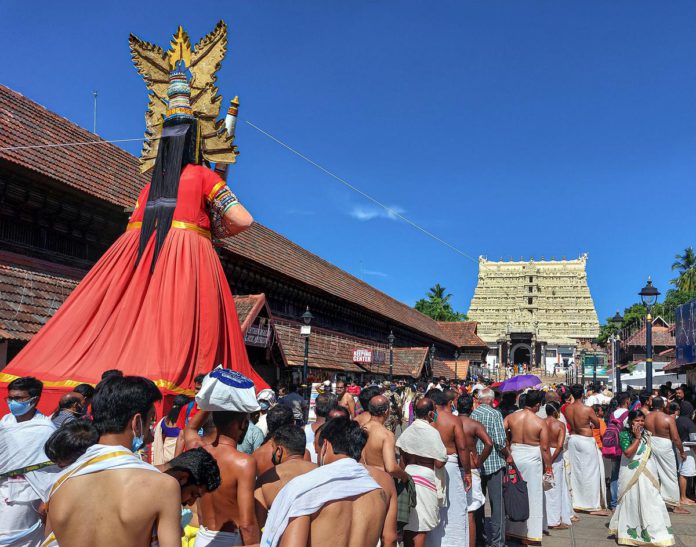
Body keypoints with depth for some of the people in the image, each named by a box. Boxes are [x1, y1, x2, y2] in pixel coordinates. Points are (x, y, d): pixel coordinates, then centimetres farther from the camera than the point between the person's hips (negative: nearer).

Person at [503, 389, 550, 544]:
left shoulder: (511, 417, -4)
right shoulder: (540, 423, -12)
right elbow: (544, 448, -9)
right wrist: (549, 466, 1)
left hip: (514, 457, 3)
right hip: (532, 459, -3)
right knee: (532, 495, 7)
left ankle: (513, 529, 26)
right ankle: (530, 533, 14)